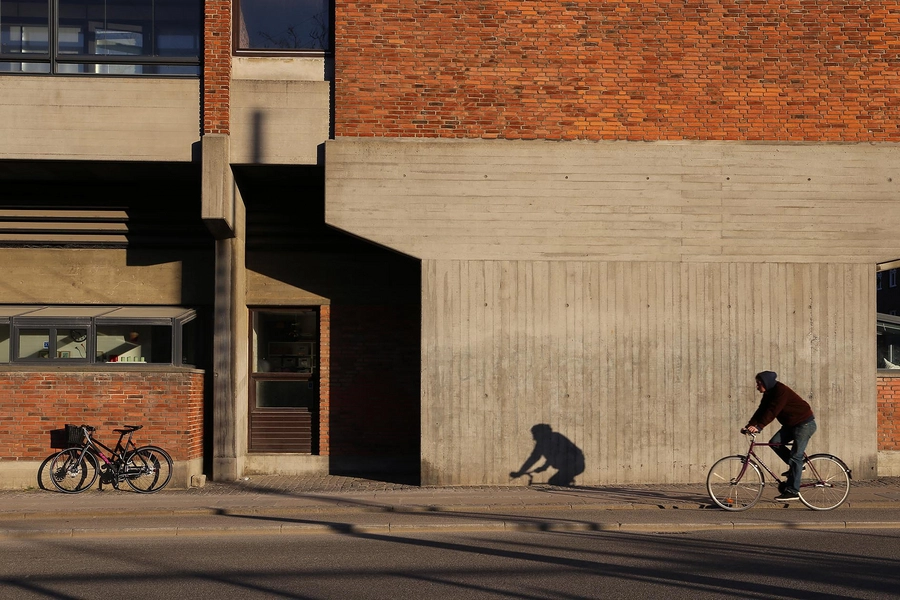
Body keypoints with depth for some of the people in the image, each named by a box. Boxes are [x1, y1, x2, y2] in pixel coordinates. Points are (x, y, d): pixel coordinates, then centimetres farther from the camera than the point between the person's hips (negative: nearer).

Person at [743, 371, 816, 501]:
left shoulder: (781, 391, -23)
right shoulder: (769, 394, 5)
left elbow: (772, 411, -32)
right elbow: (761, 411, 1)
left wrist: (758, 427, -38)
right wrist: (750, 425, -12)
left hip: (805, 423, -9)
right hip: (791, 424, 9)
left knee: (795, 456, -13)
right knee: (774, 442, -7)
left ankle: (792, 491, -14)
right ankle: (796, 467, 9)